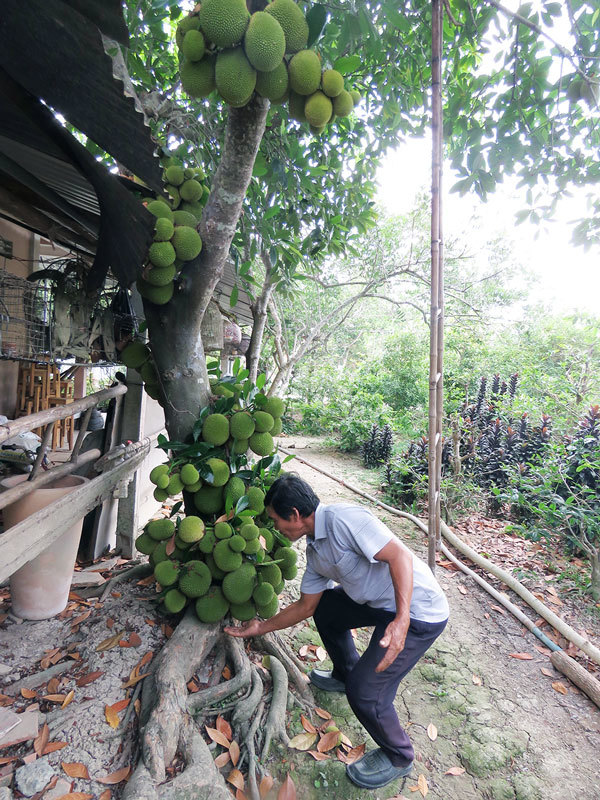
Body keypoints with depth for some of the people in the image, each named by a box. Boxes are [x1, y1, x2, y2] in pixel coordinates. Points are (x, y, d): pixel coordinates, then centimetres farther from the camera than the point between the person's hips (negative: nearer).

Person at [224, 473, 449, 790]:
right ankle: (345, 674, 40)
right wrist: (261, 627, 20)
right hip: (379, 604, 9)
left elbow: (400, 555, -28)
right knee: (324, 606, 18)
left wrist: (402, 620, -34)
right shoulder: (314, 550, 6)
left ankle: (397, 758, 21)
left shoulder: (343, 518, -24)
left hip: (418, 611, -9)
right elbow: (306, 606, 15)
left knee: (365, 690, -10)